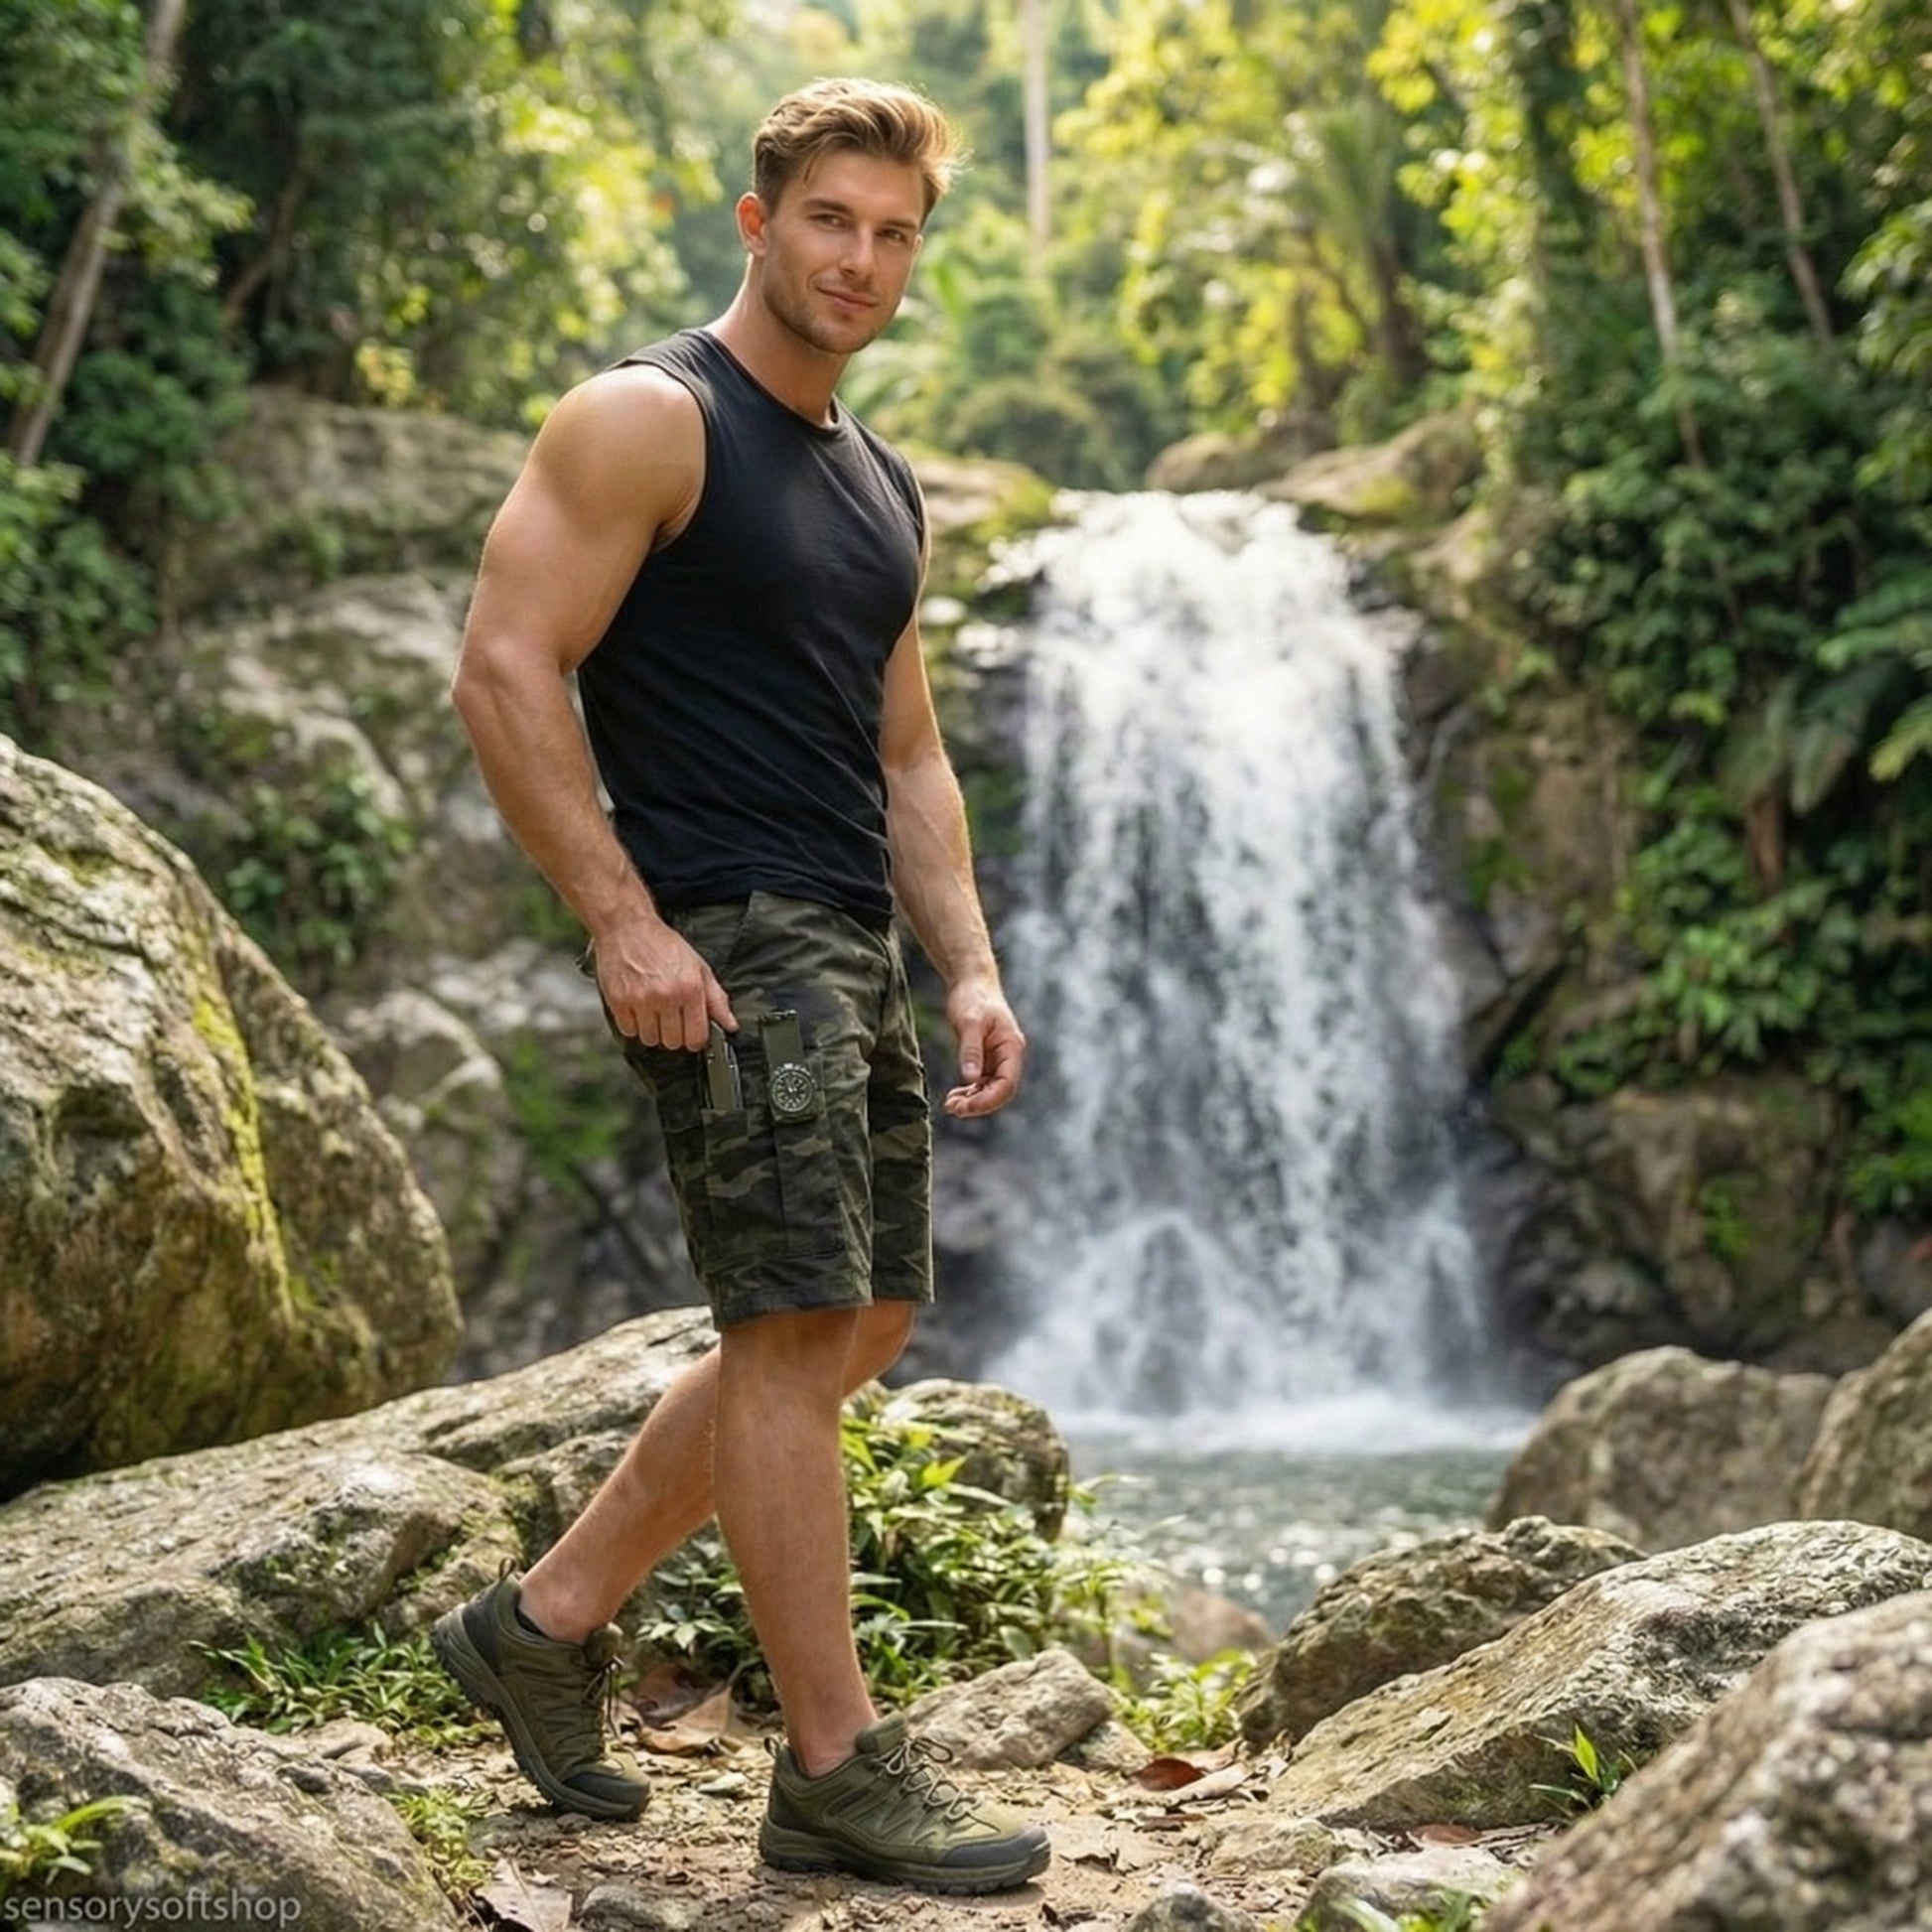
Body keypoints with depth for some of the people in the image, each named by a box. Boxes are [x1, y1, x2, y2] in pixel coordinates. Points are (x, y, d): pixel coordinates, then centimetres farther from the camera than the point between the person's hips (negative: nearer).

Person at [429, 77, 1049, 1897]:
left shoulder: (880, 488, 19)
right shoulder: (648, 422, -6)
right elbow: (504, 670, -14)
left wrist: (970, 968, 10)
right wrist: (620, 920, -19)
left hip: (849, 956, 9)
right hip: (720, 944, -9)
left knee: (851, 1328, 12)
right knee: (797, 1330, -9)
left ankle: (545, 1619, 23)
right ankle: (837, 1770, 0)